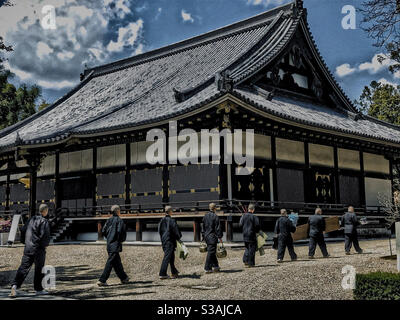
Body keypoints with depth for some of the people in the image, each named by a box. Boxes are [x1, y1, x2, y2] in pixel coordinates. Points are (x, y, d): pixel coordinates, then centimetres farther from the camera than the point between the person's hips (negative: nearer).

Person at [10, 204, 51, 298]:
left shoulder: (31, 219, 11)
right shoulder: (44, 221, -10)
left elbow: (22, 230, 14)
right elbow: (45, 236, -18)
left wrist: (25, 242, 21)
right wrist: (45, 244, 0)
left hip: (28, 248, 6)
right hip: (39, 249, -6)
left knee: (24, 267, 4)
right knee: (39, 269, 6)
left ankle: (15, 285, -11)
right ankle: (38, 289, 15)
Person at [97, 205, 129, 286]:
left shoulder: (109, 220, 10)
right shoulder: (119, 220, -10)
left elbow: (103, 231, 8)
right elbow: (119, 231, -20)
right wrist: (121, 240, -3)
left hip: (109, 243, 8)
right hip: (116, 244, -8)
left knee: (117, 261, 16)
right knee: (110, 262, -6)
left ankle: (124, 278, 27)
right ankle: (102, 280, -9)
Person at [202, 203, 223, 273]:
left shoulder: (205, 216, 8)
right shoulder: (215, 216, -13)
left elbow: (203, 227, 15)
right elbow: (218, 228, -12)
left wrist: (204, 236, 22)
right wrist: (220, 237, -6)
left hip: (206, 236, 7)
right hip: (213, 237, -7)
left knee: (212, 251, 18)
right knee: (211, 252, -3)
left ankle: (215, 266, 26)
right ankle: (207, 268, -3)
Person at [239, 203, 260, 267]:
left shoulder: (243, 216, 2)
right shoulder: (254, 217, -12)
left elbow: (240, 225, 3)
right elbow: (257, 226, -12)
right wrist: (257, 231, 8)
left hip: (245, 235, 5)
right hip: (252, 236, -5)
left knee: (247, 248, 19)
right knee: (252, 249, 3)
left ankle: (245, 260, 7)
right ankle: (250, 263, 5)